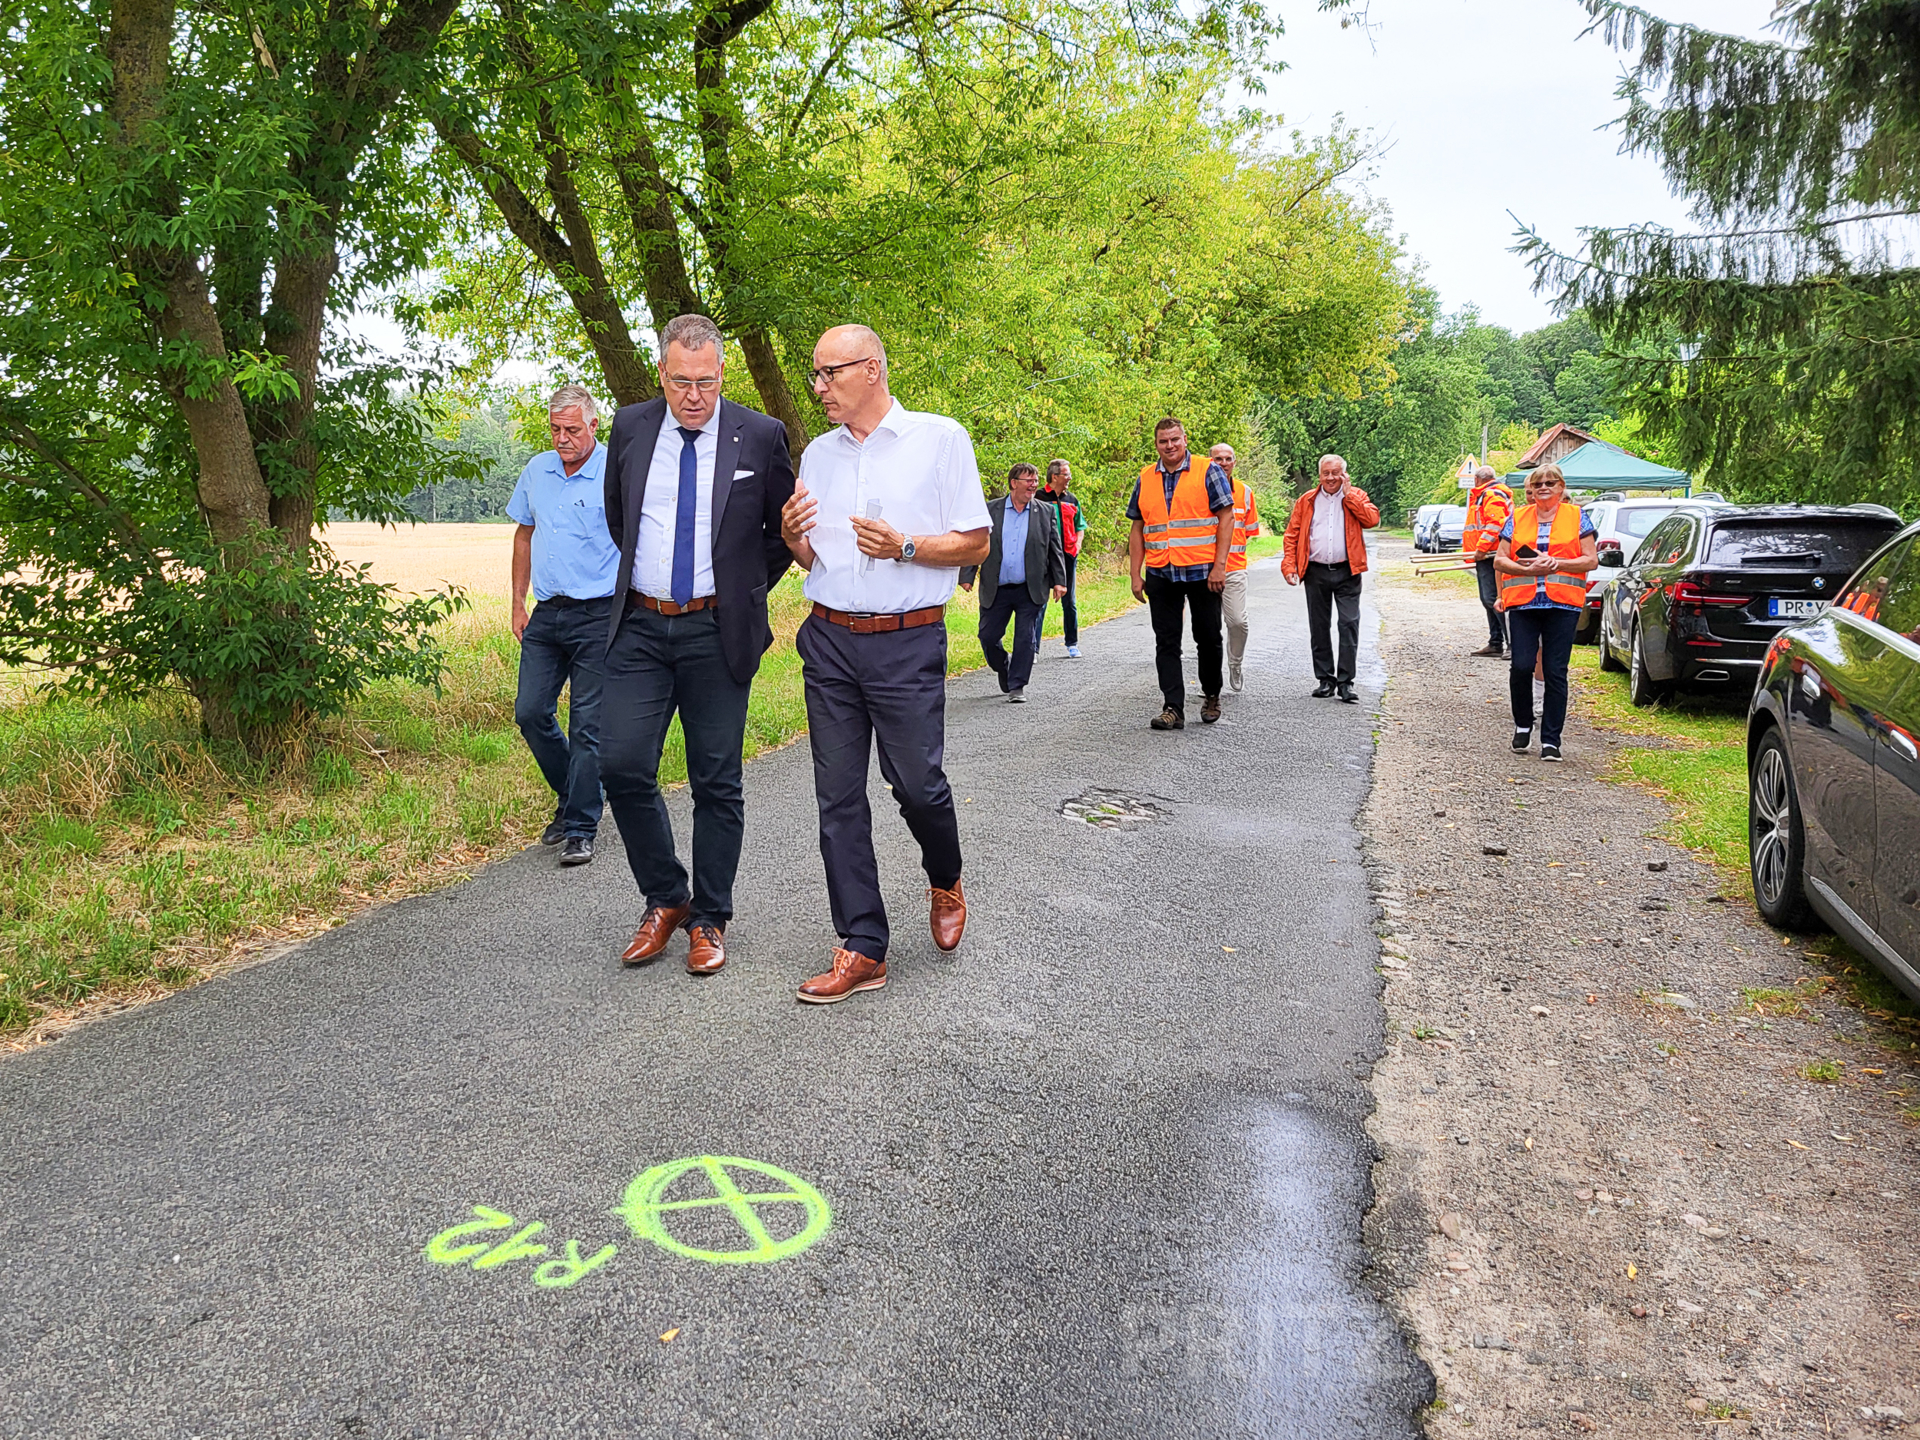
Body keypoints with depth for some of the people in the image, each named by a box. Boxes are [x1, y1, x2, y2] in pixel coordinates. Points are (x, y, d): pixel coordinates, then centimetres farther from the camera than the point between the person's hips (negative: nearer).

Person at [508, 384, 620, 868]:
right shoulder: (536, 471, 10)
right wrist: (518, 603, 15)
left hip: (598, 616, -6)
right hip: (545, 614, 6)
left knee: (587, 725, -3)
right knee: (531, 713, 6)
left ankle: (580, 829, 6)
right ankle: (571, 797, 28)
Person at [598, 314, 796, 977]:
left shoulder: (760, 436, -3)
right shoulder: (630, 428, 5)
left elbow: (786, 528, 9)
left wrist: (748, 590, 6)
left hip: (719, 632, -2)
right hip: (640, 628, 2)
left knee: (717, 783, 4)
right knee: (624, 766, -5)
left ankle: (708, 921, 18)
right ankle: (665, 900, 16)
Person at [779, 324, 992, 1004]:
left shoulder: (940, 438, -1)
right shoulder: (817, 455, 14)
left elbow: (975, 544, -2)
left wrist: (904, 547, -17)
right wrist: (792, 536, -2)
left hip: (907, 642, -4)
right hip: (829, 641, 5)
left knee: (918, 783, -2)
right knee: (838, 796, 2)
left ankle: (945, 883, 31)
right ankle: (862, 949, 9)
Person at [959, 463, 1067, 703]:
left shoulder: (1046, 513, 5)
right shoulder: (990, 510, 3)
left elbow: (1055, 550, 7)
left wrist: (1059, 580, 1)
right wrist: (966, 576, -3)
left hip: (1030, 591, 0)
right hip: (996, 590, 0)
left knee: (1026, 639, -1)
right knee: (988, 637, 5)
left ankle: (1017, 685, 11)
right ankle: (1004, 673, 30)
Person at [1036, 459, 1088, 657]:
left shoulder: (1072, 500, 13)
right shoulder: (1039, 498, -3)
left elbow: (1080, 526, 20)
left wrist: (1078, 544, 4)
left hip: (1068, 555, 5)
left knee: (1069, 602, 12)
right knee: (1039, 601, -8)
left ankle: (1072, 644, 24)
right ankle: (1032, 647, -7)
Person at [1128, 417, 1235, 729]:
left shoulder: (1208, 471, -1)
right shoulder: (1145, 480, 10)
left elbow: (1226, 517, -4)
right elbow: (1138, 530, 12)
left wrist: (1219, 566, -12)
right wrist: (1136, 575, 5)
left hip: (1203, 572, -3)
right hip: (1160, 574, 3)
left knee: (1208, 638, 7)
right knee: (1166, 643, 1)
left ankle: (1211, 695, 28)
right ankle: (1173, 709, 3)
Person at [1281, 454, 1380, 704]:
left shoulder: (1356, 496, 8)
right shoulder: (1306, 501, 10)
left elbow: (1372, 519, -10)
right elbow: (1291, 536, 6)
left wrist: (1348, 495, -8)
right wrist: (1289, 566, -6)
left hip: (1347, 572, -2)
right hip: (1316, 573, 2)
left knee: (1349, 624, -7)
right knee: (1318, 627, 6)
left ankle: (1346, 681, -3)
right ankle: (1325, 679, 16)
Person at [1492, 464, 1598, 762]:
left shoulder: (1576, 516, 9)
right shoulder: (1517, 519, 12)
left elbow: (1591, 560, 4)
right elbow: (1499, 560, 8)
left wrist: (1555, 563, -12)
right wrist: (1528, 569, -10)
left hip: (1563, 604, -1)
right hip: (1523, 602, 1)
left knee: (1555, 672, -2)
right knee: (1521, 666, -9)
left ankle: (1551, 740, 5)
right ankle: (1522, 726, 15)